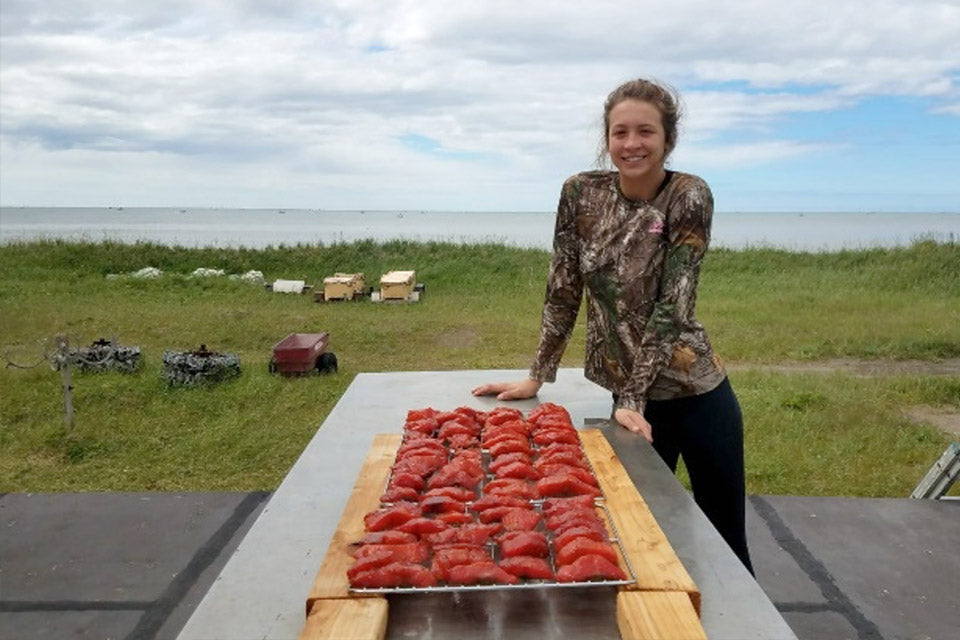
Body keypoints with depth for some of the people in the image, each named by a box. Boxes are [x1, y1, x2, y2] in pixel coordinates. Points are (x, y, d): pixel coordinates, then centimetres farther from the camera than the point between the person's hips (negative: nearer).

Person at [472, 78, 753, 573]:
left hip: (695, 394, -3)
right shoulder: (581, 193, -3)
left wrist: (631, 400, -19)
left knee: (725, 546, 12)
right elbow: (563, 292, 2)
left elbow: (671, 306, -18)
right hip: (630, 396, 3)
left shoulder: (689, 197, -14)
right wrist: (536, 378, 4)